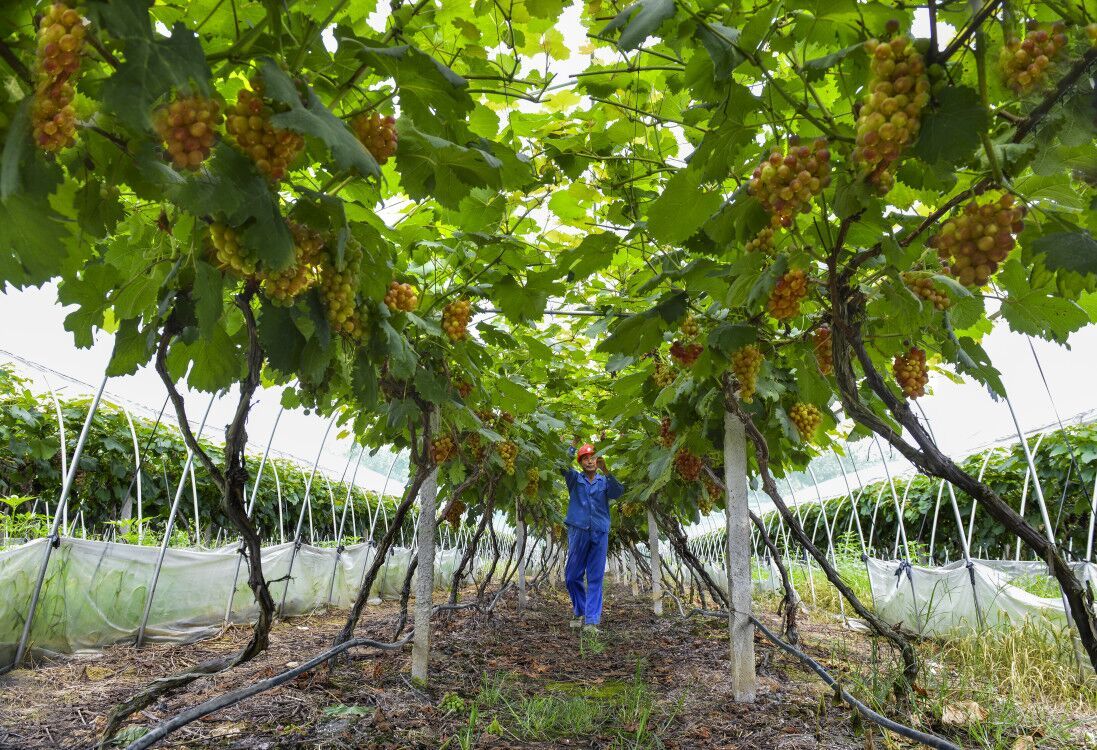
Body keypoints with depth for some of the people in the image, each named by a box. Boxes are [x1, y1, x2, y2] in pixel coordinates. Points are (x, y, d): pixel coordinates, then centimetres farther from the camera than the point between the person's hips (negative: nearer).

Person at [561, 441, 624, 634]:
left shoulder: (604, 481, 10)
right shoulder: (574, 478, 8)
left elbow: (618, 492, -10)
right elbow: (563, 465, -10)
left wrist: (606, 470, -20)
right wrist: (574, 443, -13)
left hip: (600, 534, 0)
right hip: (578, 531, 0)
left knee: (595, 579, 0)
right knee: (572, 576, 5)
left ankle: (591, 620, 3)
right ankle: (579, 610, 27)